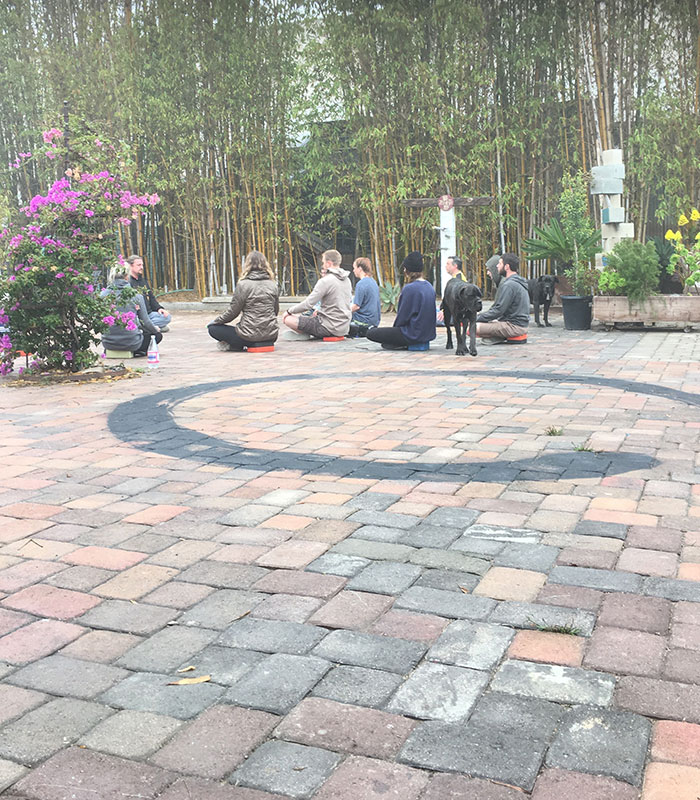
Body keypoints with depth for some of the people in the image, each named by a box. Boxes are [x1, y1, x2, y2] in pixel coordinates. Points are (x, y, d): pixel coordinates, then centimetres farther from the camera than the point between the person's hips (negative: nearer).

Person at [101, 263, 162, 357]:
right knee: (157, 335, 20)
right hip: (131, 342, -5)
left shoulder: (103, 294, -3)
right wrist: (155, 329, 22)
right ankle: (135, 352, 8)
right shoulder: (136, 295, -8)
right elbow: (145, 322, 0)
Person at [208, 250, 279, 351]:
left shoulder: (243, 284, -11)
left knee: (212, 328, 10)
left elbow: (232, 311, -6)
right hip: (271, 336, 5)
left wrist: (215, 322, 10)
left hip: (249, 337, -5)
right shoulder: (273, 285, 4)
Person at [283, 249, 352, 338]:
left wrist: (289, 311, 0)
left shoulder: (325, 281, -16)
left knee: (288, 319, -8)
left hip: (331, 328, -9)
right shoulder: (347, 280, 9)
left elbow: (307, 304, -17)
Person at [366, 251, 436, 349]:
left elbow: (403, 316, -15)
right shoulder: (429, 287, 7)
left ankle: (401, 344, -6)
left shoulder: (409, 288, -19)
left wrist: (395, 326, 6)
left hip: (414, 335, -9)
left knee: (370, 333, -6)